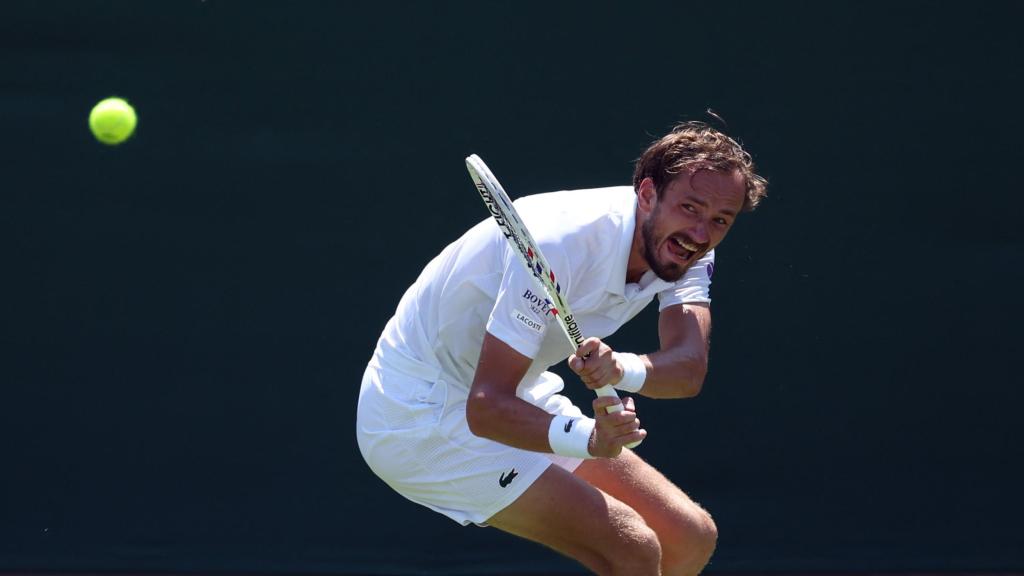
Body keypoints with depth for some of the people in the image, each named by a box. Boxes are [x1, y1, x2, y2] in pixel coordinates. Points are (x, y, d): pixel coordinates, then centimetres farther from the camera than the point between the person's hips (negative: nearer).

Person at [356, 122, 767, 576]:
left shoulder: (684, 247, -7)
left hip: (518, 398, 9)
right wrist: (588, 439, -52)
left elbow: (689, 368, -22)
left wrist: (624, 369, -45)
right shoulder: (562, 243, -32)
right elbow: (486, 407, -34)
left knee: (692, 539, 6)